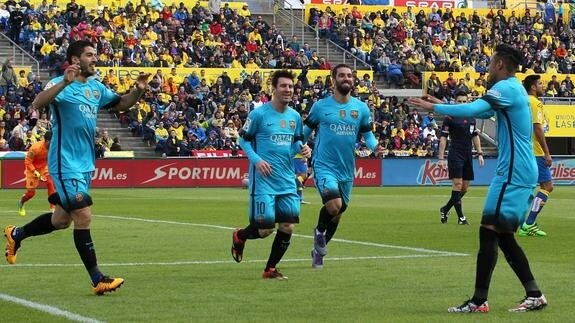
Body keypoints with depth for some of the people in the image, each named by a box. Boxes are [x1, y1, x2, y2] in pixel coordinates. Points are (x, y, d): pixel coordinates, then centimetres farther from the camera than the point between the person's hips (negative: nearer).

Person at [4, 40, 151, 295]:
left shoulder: (95, 87, 11)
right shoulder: (61, 85, -13)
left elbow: (121, 104, 23)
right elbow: (38, 103, -31)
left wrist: (138, 90, 3)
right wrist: (65, 83, -45)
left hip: (85, 164, 9)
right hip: (66, 164, -9)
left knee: (62, 220, 18)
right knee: (83, 217, -12)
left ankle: (16, 234, 40)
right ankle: (97, 280, -8)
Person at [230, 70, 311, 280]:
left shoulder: (295, 116, 9)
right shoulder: (259, 114, -7)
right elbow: (244, 140, -1)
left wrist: (302, 148, -3)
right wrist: (256, 160, -16)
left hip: (287, 181, 5)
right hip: (263, 180, -5)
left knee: (288, 226, -1)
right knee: (265, 228, -8)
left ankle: (270, 269, 15)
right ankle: (239, 237, 27)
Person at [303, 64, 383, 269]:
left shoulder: (361, 108, 4)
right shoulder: (320, 106, -3)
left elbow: (367, 133, 9)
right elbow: (306, 130, 7)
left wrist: (374, 146, -12)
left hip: (347, 169, 5)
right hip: (324, 166, -5)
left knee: (338, 212, 16)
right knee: (334, 204, -26)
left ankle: (319, 249, 37)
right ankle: (319, 232, 4)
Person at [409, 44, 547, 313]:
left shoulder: (506, 88, -13)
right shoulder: (513, 89, 18)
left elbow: (473, 110, -27)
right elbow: (483, 111, 28)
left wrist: (433, 107, -20)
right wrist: (443, 107, 19)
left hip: (512, 172, -10)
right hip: (522, 171, 10)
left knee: (489, 230, -10)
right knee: (503, 236, 12)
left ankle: (479, 301, -12)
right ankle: (534, 295, 13)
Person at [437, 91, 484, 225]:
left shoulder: (471, 118, 12)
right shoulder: (449, 117, -5)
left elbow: (475, 136, 20)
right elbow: (443, 138, -7)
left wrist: (479, 154, 12)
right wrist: (441, 158, -12)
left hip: (468, 156, 6)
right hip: (455, 155, -6)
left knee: (464, 188, 8)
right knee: (457, 184, -11)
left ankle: (445, 209, 25)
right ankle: (460, 216, -8)